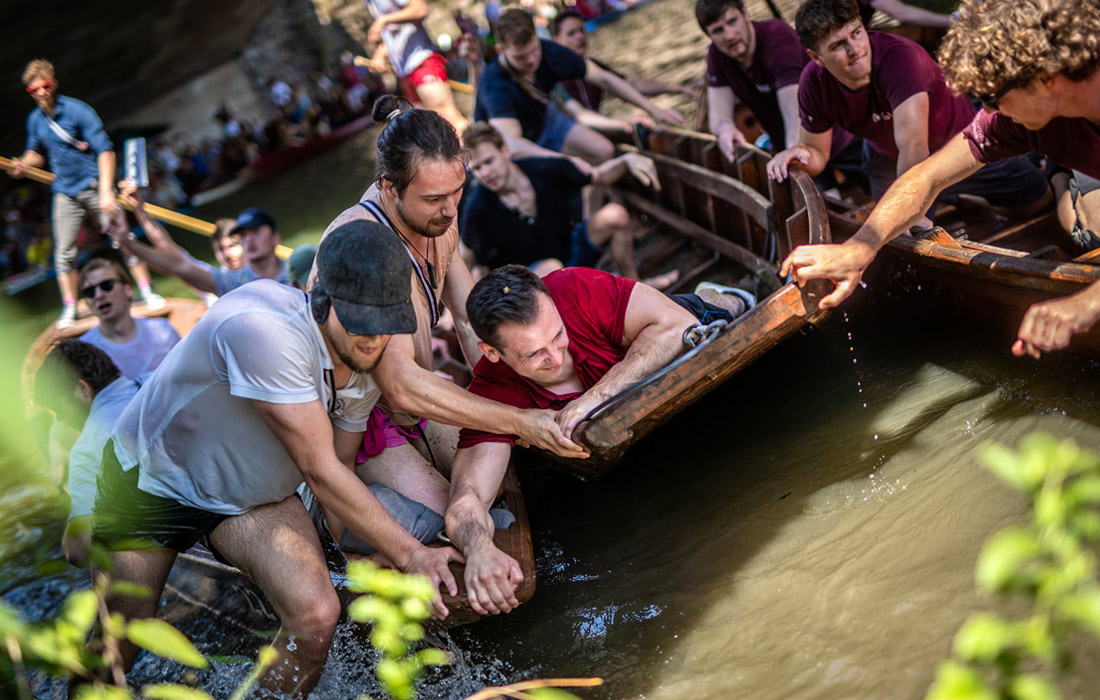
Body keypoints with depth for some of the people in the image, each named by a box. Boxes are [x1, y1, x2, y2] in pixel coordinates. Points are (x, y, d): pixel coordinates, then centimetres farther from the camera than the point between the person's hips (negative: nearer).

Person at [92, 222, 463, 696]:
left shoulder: (367, 361, -13)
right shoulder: (265, 328, -38)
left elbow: (340, 471, 1)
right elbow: (319, 471, -33)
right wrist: (409, 554, -28)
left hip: (254, 495, 5)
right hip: (151, 478, -5)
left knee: (317, 614, -19)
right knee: (116, 649, 2)